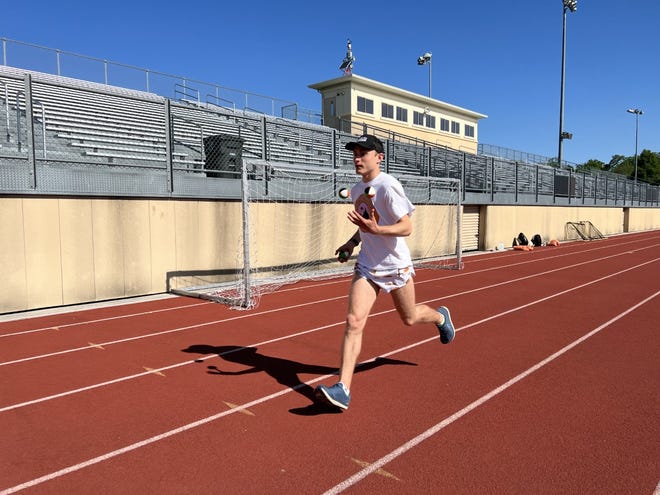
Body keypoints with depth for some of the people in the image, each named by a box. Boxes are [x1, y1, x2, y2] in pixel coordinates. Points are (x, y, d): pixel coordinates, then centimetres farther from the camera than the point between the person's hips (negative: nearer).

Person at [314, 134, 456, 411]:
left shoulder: (388, 186, -17)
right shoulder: (356, 190, 7)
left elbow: (407, 227, -20)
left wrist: (376, 229, -35)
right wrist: (352, 243, 9)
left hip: (395, 265, -5)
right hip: (366, 266, 5)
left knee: (409, 318, 15)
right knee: (354, 321, -10)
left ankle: (441, 317, 51)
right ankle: (343, 389, -11)